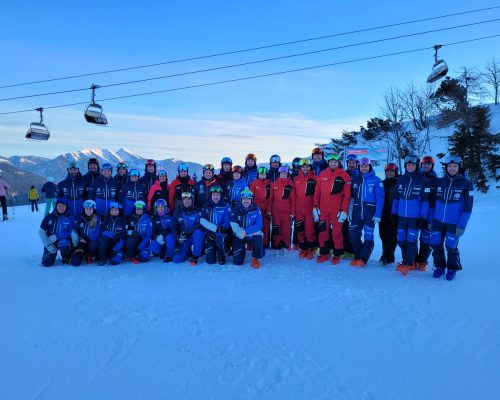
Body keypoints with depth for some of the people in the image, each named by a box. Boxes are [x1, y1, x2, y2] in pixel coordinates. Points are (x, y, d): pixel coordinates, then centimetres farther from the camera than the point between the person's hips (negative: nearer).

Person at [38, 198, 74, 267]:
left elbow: (71, 233, -9)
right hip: (50, 242, 2)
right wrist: (48, 244, -13)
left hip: (64, 240, -2)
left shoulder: (70, 219, -3)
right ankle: (53, 253, 19)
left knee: (63, 245, -38)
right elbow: (41, 231, 0)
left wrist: (56, 236, -21)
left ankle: (66, 256, -3)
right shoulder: (49, 217, 2)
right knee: (47, 263, -16)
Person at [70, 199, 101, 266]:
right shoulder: (79, 218, 3)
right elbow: (74, 231, 1)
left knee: (93, 245, -39)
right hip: (81, 242, 1)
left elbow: (97, 233, -9)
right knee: (75, 262, -20)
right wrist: (75, 241, -13)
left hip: (92, 241, -1)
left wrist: (86, 239, -19)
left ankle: (90, 256, -3)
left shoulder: (97, 219, -3)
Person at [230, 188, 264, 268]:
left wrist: (246, 231, -28)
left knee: (259, 236, -35)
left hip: (252, 235, 0)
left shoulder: (256, 210, -9)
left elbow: (259, 226, -17)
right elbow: (234, 226, -17)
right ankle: (241, 251, 28)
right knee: (237, 261, -10)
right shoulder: (235, 210, -9)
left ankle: (255, 258, -9)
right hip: (239, 236, 0)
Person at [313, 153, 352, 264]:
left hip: (337, 210, -3)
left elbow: (347, 195, -5)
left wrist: (344, 210, -10)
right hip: (323, 209, 3)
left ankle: (337, 255, 19)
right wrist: (315, 207, 3)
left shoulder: (344, 176, -3)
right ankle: (324, 253, 22)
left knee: (337, 233, 4)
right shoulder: (322, 174, 6)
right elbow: (317, 192, 7)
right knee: (323, 232, 8)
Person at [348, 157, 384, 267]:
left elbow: (380, 199, -7)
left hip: (370, 212, -4)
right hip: (357, 211, 4)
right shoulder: (355, 179, 10)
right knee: (353, 234, 1)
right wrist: (350, 212, 9)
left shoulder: (376, 180, -3)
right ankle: (357, 256, 17)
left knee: (368, 236, 0)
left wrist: (378, 215, -13)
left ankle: (363, 258, 10)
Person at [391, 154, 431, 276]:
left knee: (411, 240, -4)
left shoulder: (423, 180, -4)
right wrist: (394, 213, 12)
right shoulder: (401, 179, 8)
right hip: (401, 215, 4)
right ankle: (408, 261, 24)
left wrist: (424, 217, -8)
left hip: (415, 216, -4)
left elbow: (425, 200, -5)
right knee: (401, 240, 7)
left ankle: (407, 264, 4)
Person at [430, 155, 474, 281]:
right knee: (436, 245, 5)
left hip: (454, 223, -3)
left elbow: (468, 207, -6)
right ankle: (440, 267, 26)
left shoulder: (466, 184, -5)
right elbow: (433, 201, 10)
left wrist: (462, 226, -11)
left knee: (451, 247, 2)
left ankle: (452, 268, 25)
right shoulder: (439, 182, 4)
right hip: (438, 221, 3)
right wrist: (430, 219, 7)